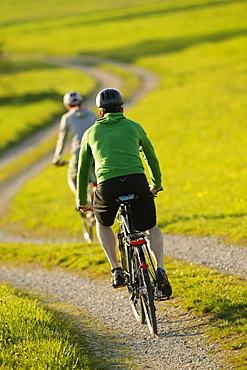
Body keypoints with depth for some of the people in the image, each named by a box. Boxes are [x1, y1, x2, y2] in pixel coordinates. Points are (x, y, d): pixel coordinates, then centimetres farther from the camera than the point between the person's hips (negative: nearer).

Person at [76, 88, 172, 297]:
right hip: (137, 182, 0)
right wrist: (156, 185, 51)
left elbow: (83, 170, 30)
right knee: (151, 228, 22)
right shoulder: (133, 127, 22)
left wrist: (82, 200, 43)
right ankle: (160, 270, -1)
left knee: (103, 223, 31)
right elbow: (152, 158, 34)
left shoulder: (92, 132, 23)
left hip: (108, 186, 0)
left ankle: (116, 270, 17)